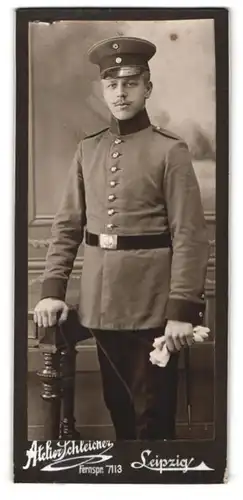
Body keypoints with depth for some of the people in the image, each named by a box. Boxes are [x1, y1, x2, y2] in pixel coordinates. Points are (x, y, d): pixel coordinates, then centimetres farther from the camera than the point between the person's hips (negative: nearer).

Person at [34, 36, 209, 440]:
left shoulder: (170, 150, -7)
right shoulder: (87, 150, 8)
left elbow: (189, 235, -11)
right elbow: (67, 225, 9)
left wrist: (182, 309, -16)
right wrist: (52, 289, 2)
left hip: (153, 304, -5)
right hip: (101, 301, 5)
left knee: (153, 413, 6)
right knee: (117, 404, 18)